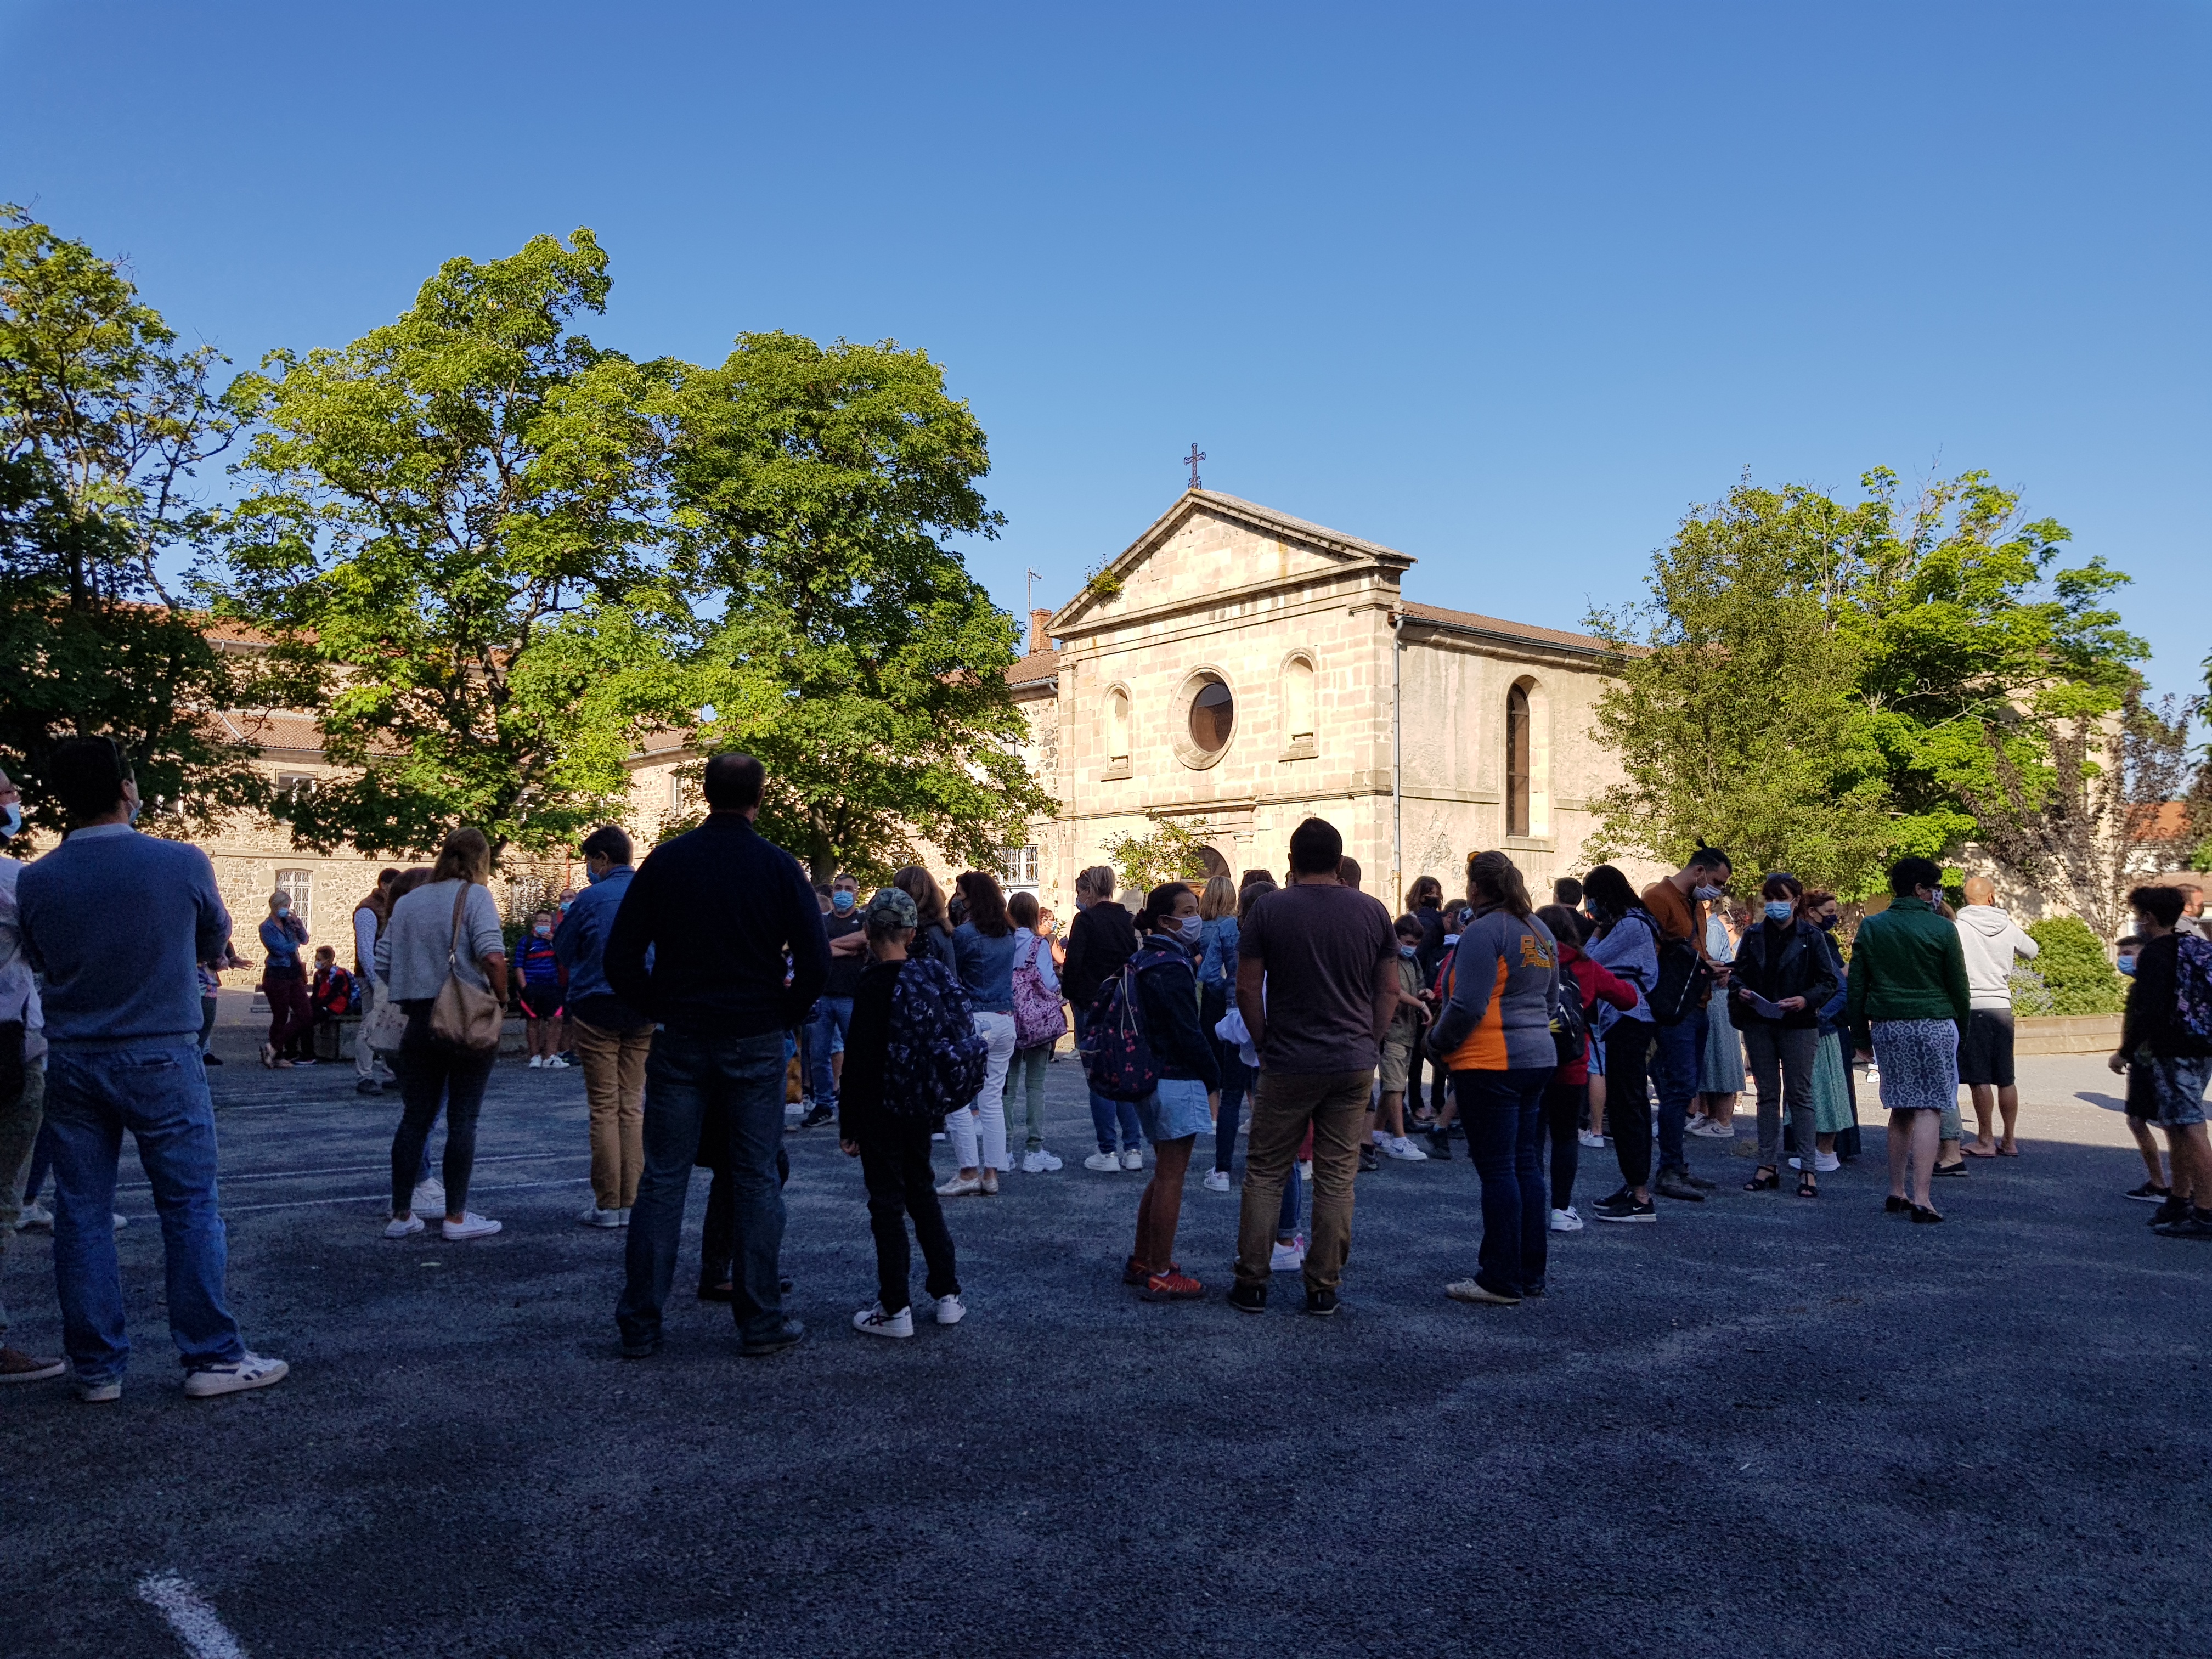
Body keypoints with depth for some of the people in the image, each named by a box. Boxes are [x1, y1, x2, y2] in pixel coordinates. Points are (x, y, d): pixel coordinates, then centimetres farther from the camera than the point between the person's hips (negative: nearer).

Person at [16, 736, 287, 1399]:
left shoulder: (36, 881, -5)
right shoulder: (182, 864, -12)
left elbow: (41, 963, 11)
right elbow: (214, 941, 6)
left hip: (73, 1063, 3)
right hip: (160, 1059, -3)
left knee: (82, 1214, 9)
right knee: (191, 1207, 5)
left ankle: (96, 1367, 15)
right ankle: (213, 1356, 9)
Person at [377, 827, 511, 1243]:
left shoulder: (407, 903, 11)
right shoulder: (475, 896, -7)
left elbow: (383, 966, 10)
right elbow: (493, 956, -20)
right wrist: (502, 998, -7)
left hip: (419, 1021, 5)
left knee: (414, 1118, 11)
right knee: (462, 1119, 2)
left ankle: (401, 1215, 15)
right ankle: (456, 1217, 6)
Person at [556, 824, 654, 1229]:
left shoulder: (590, 899, -9)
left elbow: (562, 952, 3)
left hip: (598, 1009, -4)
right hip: (644, 1012, 4)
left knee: (604, 1108, 1)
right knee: (633, 1106, 8)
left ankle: (607, 1204, 2)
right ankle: (632, 1202, 8)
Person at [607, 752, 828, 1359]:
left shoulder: (665, 861, 0)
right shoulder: (778, 865, -4)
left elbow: (620, 959, -2)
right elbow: (816, 961, -8)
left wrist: (657, 1010, 10)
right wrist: (783, 1015, 6)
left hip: (679, 1041, 1)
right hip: (756, 1042, -1)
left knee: (662, 1180, 7)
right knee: (757, 1181, 6)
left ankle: (640, 1325, 11)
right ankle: (761, 1323, 10)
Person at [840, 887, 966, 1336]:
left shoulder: (873, 983, -16)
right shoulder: (934, 974, 1)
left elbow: (859, 1058, -16)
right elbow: (950, 1038, 10)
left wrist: (848, 1123, -11)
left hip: (882, 1110, -6)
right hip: (922, 1106, 6)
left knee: (887, 1203, 2)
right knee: (923, 1192, 18)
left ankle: (895, 1310, 8)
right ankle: (948, 1295, 22)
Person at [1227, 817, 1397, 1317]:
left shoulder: (1270, 909, -5)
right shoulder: (1373, 911, 3)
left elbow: (1247, 988, -5)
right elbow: (1389, 989, 6)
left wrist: (1266, 1044, 7)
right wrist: (1369, 1043, 14)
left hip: (1288, 1065, -2)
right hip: (1355, 1065, 2)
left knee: (1265, 1173, 8)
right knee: (1337, 1177, 7)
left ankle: (1251, 1284, 10)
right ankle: (1324, 1289, 12)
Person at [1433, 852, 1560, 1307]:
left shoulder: (1483, 931, -14)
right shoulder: (1540, 932, 14)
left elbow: (1468, 1005, -19)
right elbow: (1551, 1000, 21)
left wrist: (1438, 1042, -4)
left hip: (1490, 1064, -9)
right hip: (1538, 1059, 9)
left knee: (1497, 1170, -4)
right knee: (1526, 1166, 13)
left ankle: (1501, 1281, 0)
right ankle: (1531, 1274, 19)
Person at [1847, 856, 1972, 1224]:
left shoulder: (1870, 927, 6)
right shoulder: (1941, 928, -5)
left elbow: (1856, 988, 7)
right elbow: (1958, 987, 1)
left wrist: (1861, 1036, 14)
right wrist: (1961, 1029, 15)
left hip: (1886, 1027, 4)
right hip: (1934, 1026, -4)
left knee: (1901, 1108, 14)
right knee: (1929, 1109, -4)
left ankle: (1896, 1193, 17)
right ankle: (1921, 1198, -10)